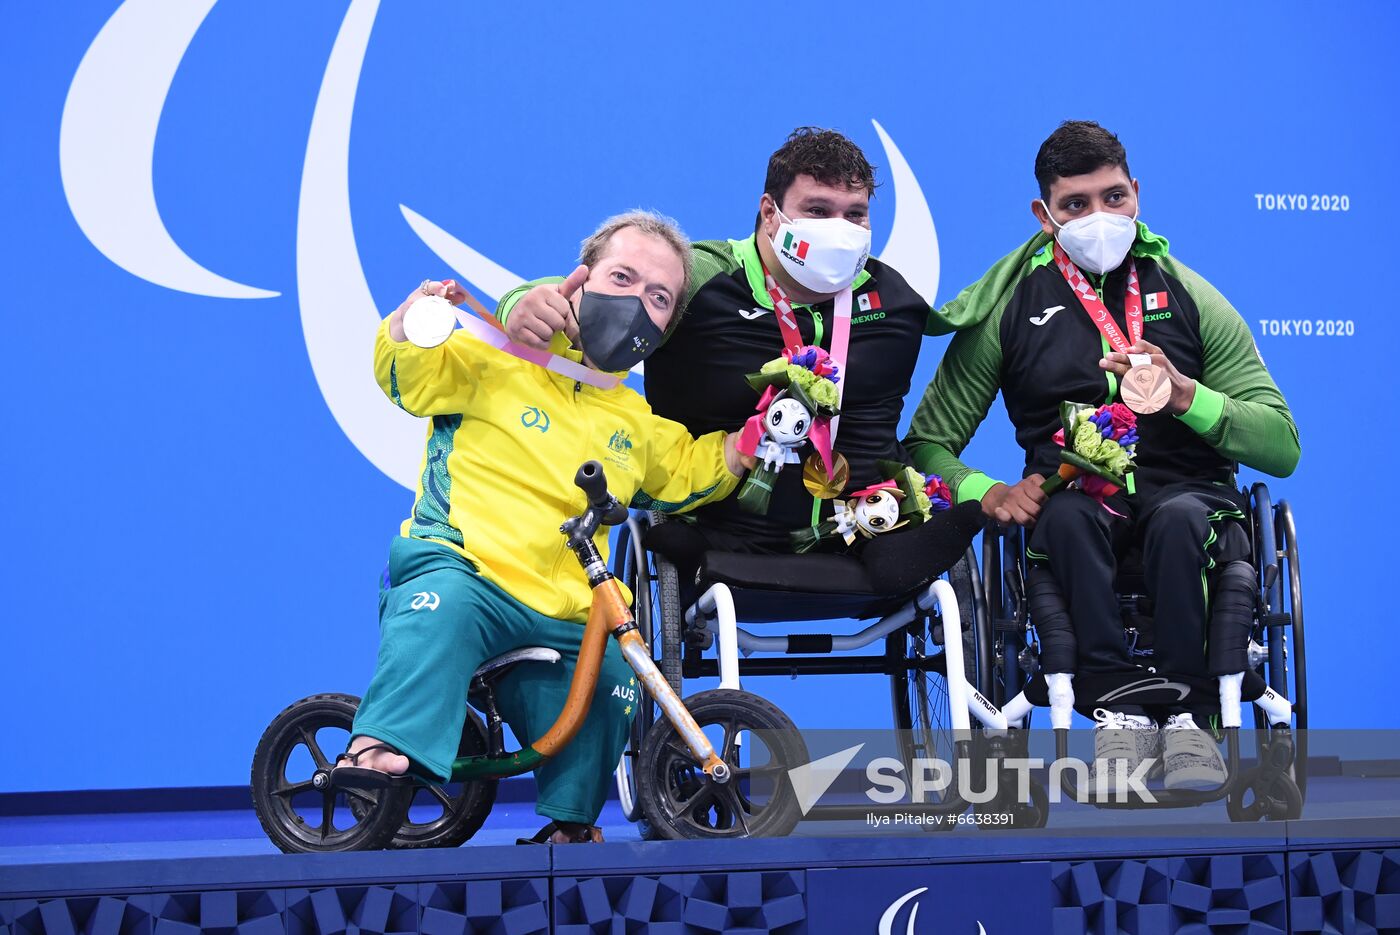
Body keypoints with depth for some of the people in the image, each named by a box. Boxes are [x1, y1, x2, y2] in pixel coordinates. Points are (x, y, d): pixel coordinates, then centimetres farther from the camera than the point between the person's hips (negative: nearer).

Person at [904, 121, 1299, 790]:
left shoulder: (1191, 300, 9)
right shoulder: (1010, 309, 9)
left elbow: (1282, 449, 2)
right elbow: (927, 445, 6)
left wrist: (1184, 394, -15)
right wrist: (987, 492, -16)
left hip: (1185, 492, 0)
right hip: (1071, 496, 0)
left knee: (1179, 518, -35)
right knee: (1069, 515, -35)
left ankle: (1186, 710, -27)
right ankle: (1118, 709, -34)